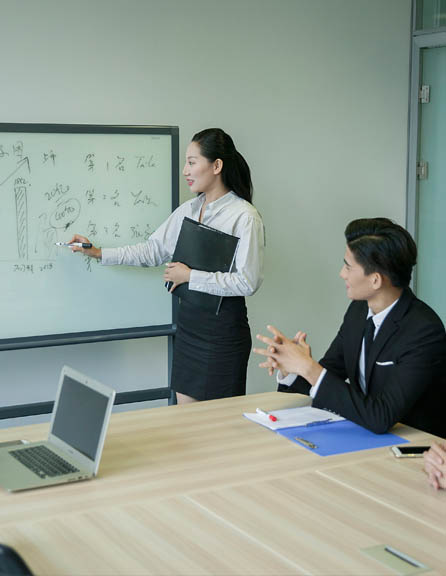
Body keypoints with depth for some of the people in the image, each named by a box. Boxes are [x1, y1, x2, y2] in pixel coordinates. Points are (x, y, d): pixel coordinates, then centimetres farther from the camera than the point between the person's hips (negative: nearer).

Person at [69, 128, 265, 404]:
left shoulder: (244, 216, -14)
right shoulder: (188, 210, 8)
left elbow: (248, 281, -19)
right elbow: (153, 250, 14)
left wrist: (190, 276, -14)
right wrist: (99, 253, 11)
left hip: (223, 327, -7)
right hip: (188, 320, 7)